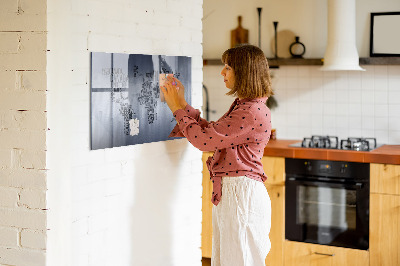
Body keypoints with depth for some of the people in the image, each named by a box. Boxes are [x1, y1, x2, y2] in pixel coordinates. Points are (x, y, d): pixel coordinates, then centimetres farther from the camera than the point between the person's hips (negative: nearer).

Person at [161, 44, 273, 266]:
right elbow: (211, 132, 17)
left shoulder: (253, 112, -20)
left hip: (241, 194, -10)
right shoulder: (242, 106, 14)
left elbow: (204, 139, -19)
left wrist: (178, 108, -7)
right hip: (228, 192, 10)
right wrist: (182, 104, 14)